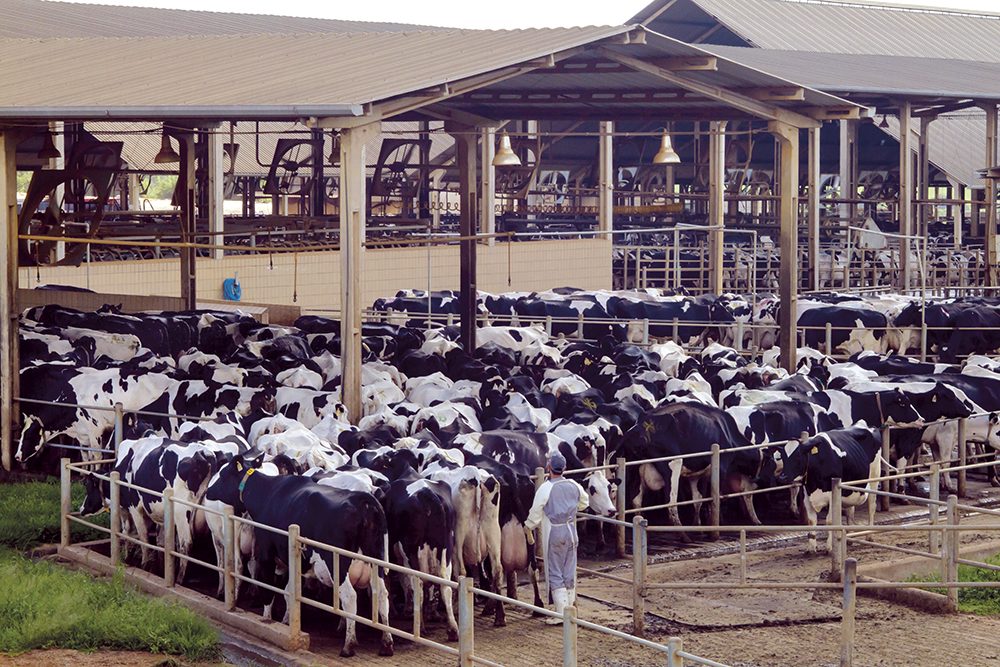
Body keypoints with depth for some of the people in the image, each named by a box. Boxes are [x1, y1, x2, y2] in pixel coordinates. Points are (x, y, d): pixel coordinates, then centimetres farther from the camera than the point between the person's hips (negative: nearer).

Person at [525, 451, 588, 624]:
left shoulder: (545, 488, -15)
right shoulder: (574, 486, 2)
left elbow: (535, 514, -9)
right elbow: (584, 503, 20)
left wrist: (527, 527, 8)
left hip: (553, 533, -5)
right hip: (571, 532, 5)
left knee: (555, 574, 1)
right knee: (570, 573, 13)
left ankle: (561, 612, -2)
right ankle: (570, 609, 19)